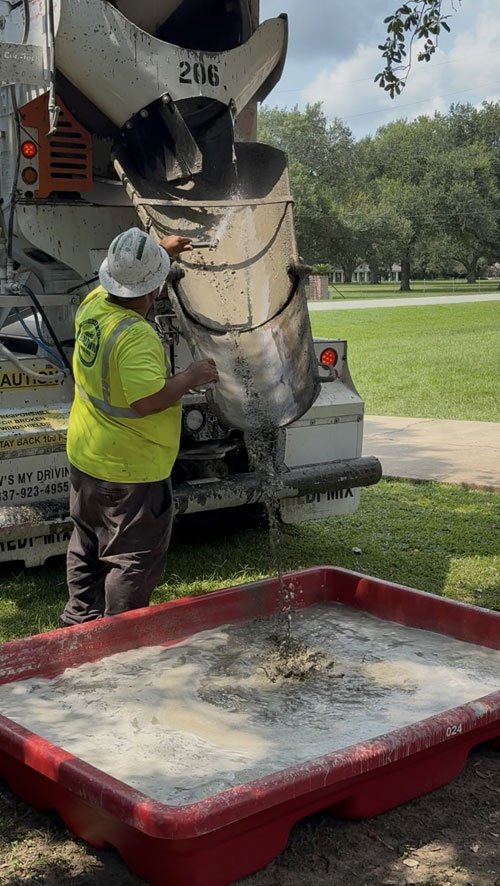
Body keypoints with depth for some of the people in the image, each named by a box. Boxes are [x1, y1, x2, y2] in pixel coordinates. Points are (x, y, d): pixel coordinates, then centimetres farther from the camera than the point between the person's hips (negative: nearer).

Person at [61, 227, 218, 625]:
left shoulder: (93, 304, -2)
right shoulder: (135, 336, -29)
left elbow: (120, 278, 20)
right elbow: (147, 399, -35)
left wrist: (160, 250, 25)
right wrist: (191, 376, -21)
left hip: (85, 458, 9)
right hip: (130, 472, -9)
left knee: (88, 548, 23)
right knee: (133, 561, 6)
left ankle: (81, 620, 37)